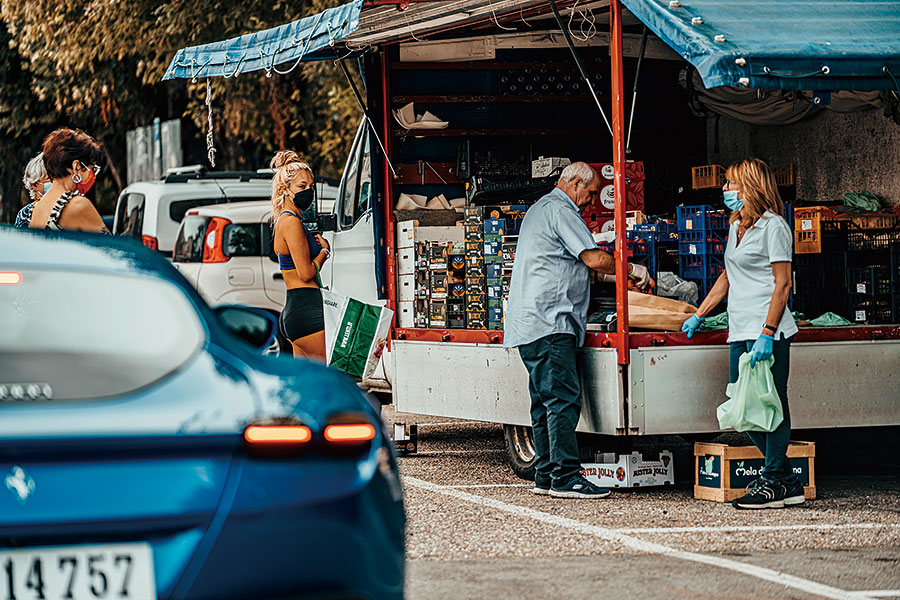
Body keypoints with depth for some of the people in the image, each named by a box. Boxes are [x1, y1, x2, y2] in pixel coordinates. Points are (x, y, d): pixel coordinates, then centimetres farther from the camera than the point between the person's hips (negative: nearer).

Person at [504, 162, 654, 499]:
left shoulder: (539, 209, 26)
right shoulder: (561, 211, -8)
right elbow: (595, 259, -14)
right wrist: (633, 270, 0)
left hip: (528, 324, 11)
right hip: (549, 320, -11)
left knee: (545, 401, 10)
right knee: (563, 399, -13)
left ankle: (545, 476, 11)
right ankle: (566, 478, -16)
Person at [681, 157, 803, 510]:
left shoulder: (773, 226, -8)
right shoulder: (737, 227, 19)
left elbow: (782, 284, -13)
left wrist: (767, 334, -20)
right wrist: (698, 315, 29)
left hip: (768, 333, -9)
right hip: (741, 334, 9)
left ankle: (773, 484, -1)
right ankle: (787, 481, 13)